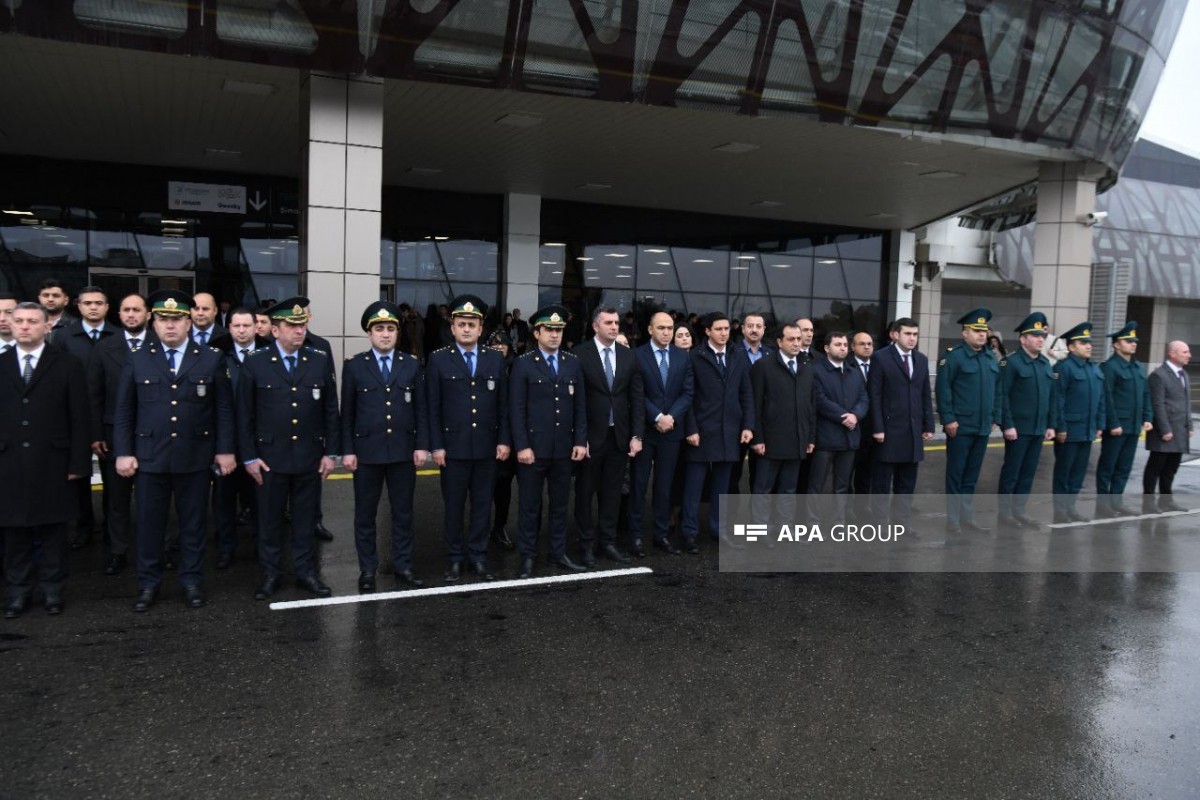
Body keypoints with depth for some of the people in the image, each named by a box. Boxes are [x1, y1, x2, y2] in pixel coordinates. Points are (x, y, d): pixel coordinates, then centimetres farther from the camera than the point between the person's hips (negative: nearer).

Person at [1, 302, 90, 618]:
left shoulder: (67, 365, 0)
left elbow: (79, 418, -2)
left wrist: (78, 462, -7)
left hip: (52, 464, -2)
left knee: (52, 529, 7)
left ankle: (52, 589, 18)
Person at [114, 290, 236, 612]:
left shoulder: (211, 359, 1)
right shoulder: (137, 360, 4)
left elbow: (224, 409, 2)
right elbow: (124, 411, 5)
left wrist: (225, 449, -2)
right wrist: (123, 452, -1)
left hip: (195, 457, -1)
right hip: (150, 457, 1)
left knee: (194, 523, 9)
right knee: (149, 523, 8)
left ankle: (192, 581, 22)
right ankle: (148, 583, 22)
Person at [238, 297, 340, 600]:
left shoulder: (321, 361, 1)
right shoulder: (254, 363, -3)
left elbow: (330, 411, 5)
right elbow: (245, 415, 0)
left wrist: (330, 452, 2)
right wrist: (249, 457, -3)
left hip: (310, 457, 1)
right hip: (270, 457, -1)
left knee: (305, 518, 10)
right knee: (269, 519, 9)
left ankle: (305, 572, 23)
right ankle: (271, 574, 23)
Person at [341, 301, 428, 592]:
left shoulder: (412, 365, 5)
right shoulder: (354, 366, 1)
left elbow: (420, 409, 6)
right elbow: (347, 412, 1)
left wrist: (422, 445, -1)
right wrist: (347, 450, -4)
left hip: (404, 451, 1)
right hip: (367, 451, -1)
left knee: (403, 512, 9)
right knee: (365, 514, 7)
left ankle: (403, 566, 20)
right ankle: (367, 570, 19)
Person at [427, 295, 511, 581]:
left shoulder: (496, 359, 6)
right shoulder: (438, 359, -1)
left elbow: (503, 404, 8)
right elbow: (433, 407, -2)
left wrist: (504, 440, 2)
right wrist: (436, 445, -7)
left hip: (487, 447, 2)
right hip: (453, 447, -2)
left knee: (482, 505, 9)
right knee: (453, 506, 7)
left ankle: (478, 557, 21)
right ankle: (455, 558, 20)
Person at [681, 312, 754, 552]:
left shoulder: (740, 356, 8)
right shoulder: (695, 357, -4)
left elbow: (747, 394, 9)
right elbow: (688, 396, -6)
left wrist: (748, 425, 2)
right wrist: (691, 429, -11)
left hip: (730, 431, 4)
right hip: (702, 430, -4)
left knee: (722, 484, 11)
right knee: (694, 484, 1)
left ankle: (718, 528, 21)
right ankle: (689, 533, 8)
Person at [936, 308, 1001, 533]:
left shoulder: (991, 359, 12)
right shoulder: (954, 356, -9)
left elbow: (996, 391, 17)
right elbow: (943, 390, -13)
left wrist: (995, 418, 12)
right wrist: (948, 420, -16)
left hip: (982, 428, 6)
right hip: (960, 428, -6)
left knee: (971, 477, 13)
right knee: (955, 476, 3)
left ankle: (967, 518, 22)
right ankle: (953, 521, 10)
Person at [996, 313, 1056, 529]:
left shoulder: (1047, 365, 13)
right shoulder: (1011, 363, -8)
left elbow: (1051, 397, 15)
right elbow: (1003, 396, -12)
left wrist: (1050, 425, 10)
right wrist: (1008, 425, -16)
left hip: (1038, 429, 6)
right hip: (1018, 429, -6)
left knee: (1028, 473, 10)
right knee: (1011, 472, 1)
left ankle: (1019, 511, 19)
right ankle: (1004, 513, 9)